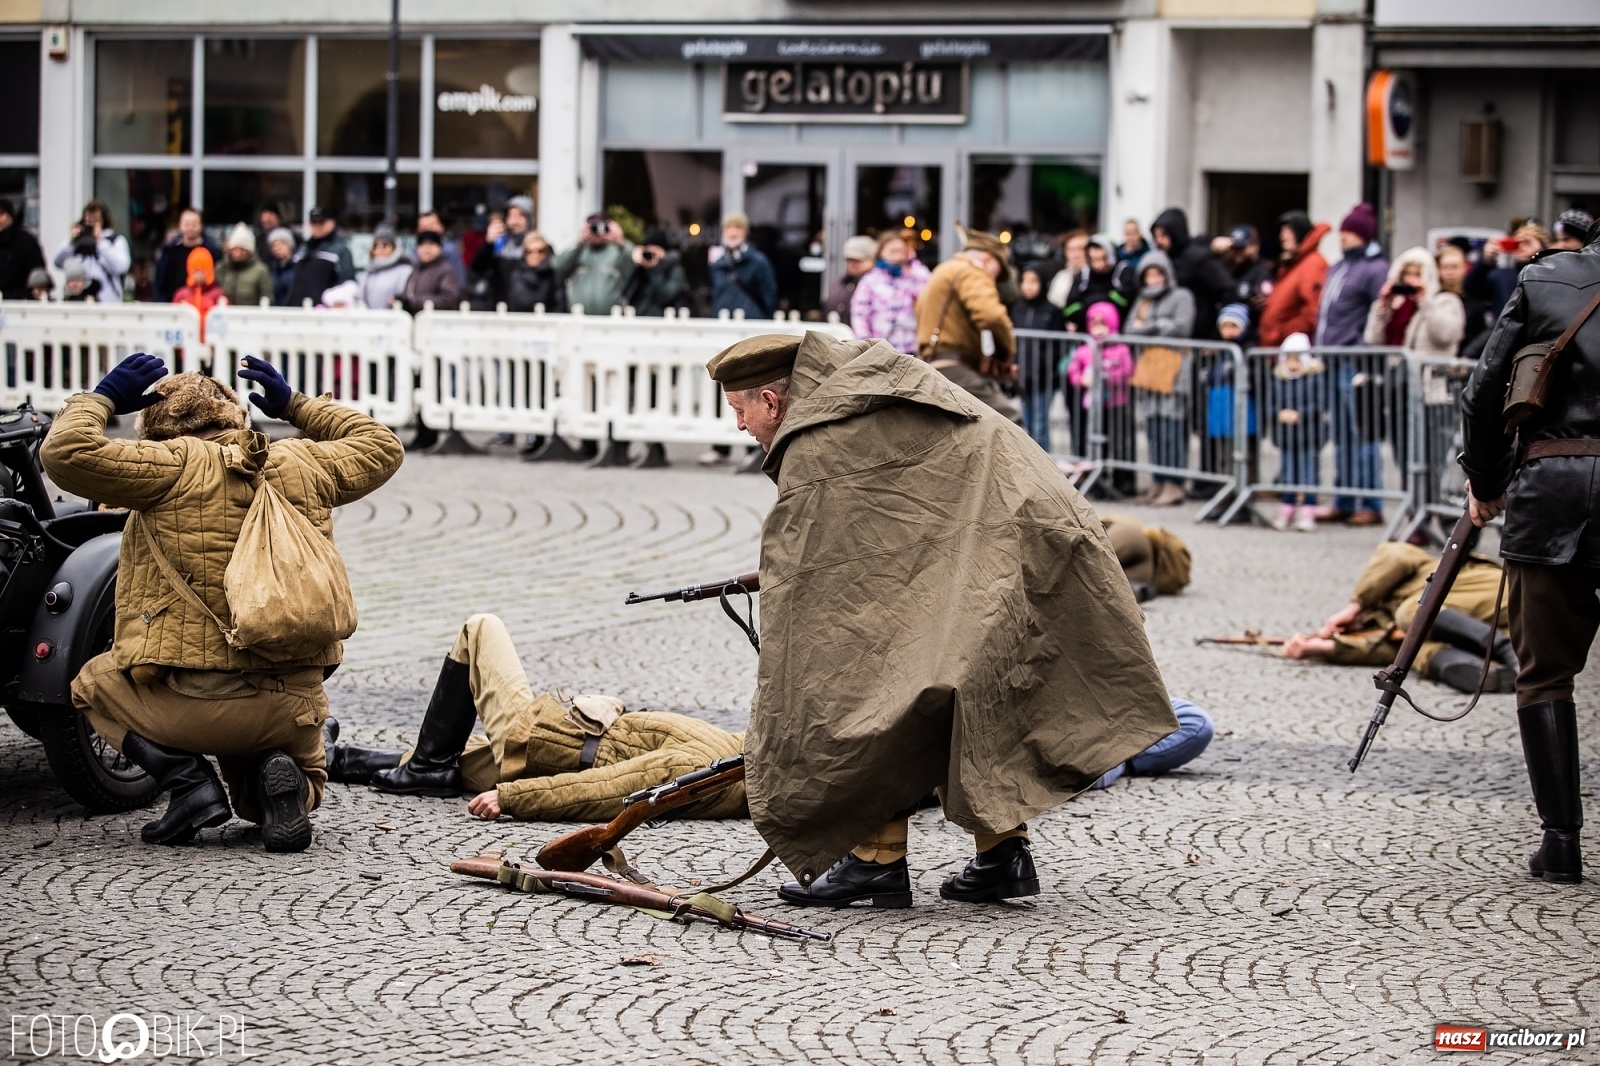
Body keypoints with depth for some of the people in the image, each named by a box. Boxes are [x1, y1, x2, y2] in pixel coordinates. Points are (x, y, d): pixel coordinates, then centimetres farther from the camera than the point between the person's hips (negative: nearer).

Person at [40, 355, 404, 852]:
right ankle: (275, 777, -3)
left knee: (94, 683, 27)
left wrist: (101, 398, 5)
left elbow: (67, 452, -13)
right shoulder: (303, 464, 9)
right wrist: (294, 405, 34)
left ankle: (187, 779, 4)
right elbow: (382, 448, 28)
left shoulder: (175, 467, -7)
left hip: (190, 704, -4)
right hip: (291, 709, 5)